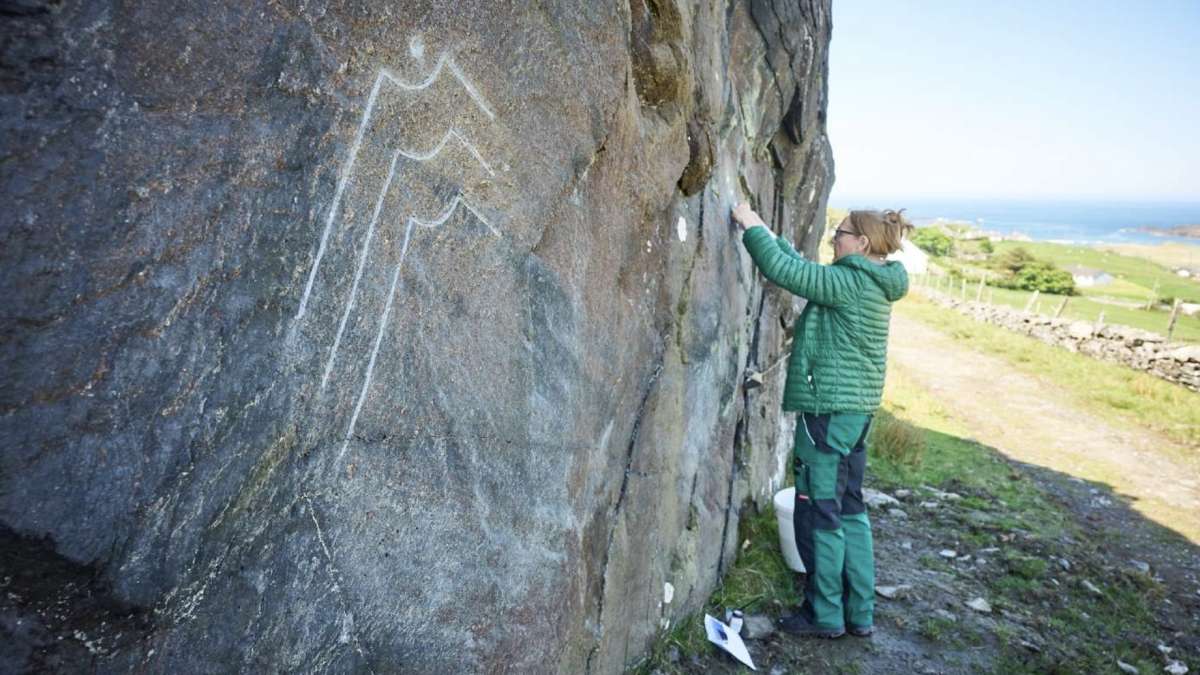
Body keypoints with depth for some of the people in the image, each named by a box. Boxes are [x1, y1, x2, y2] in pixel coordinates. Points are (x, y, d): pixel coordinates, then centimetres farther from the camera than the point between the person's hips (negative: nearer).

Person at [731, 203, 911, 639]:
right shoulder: (873, 283, 12)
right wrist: (768, 233, 18)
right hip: (857, 409, 10)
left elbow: (783, 270, -19)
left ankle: (825, 615, 15)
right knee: (850, 510, 16)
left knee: (819, 513, 2)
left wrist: (751, 226, -7)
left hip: (829, 408, -10)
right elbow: (804, 270, 20)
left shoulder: (851, 282, -16)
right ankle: (859, 614, 25)